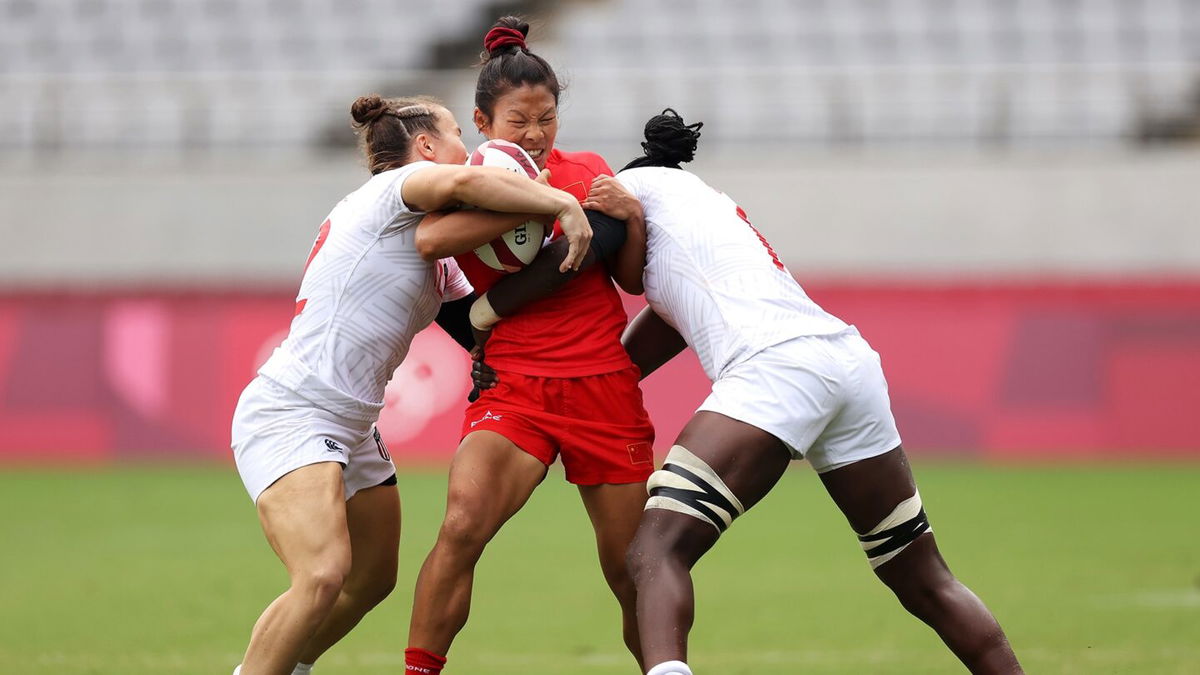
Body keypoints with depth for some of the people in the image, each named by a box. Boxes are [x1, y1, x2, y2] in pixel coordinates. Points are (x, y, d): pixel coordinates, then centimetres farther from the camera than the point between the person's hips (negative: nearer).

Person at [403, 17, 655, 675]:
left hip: (605, 386, 2)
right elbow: (429, 238, -22)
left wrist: (632, 218, -4)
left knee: (631, 571, 4)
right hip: (513, 387, -2)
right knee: (461, 528, -25)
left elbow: (633, 280, 15)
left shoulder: (588, 171, 9)